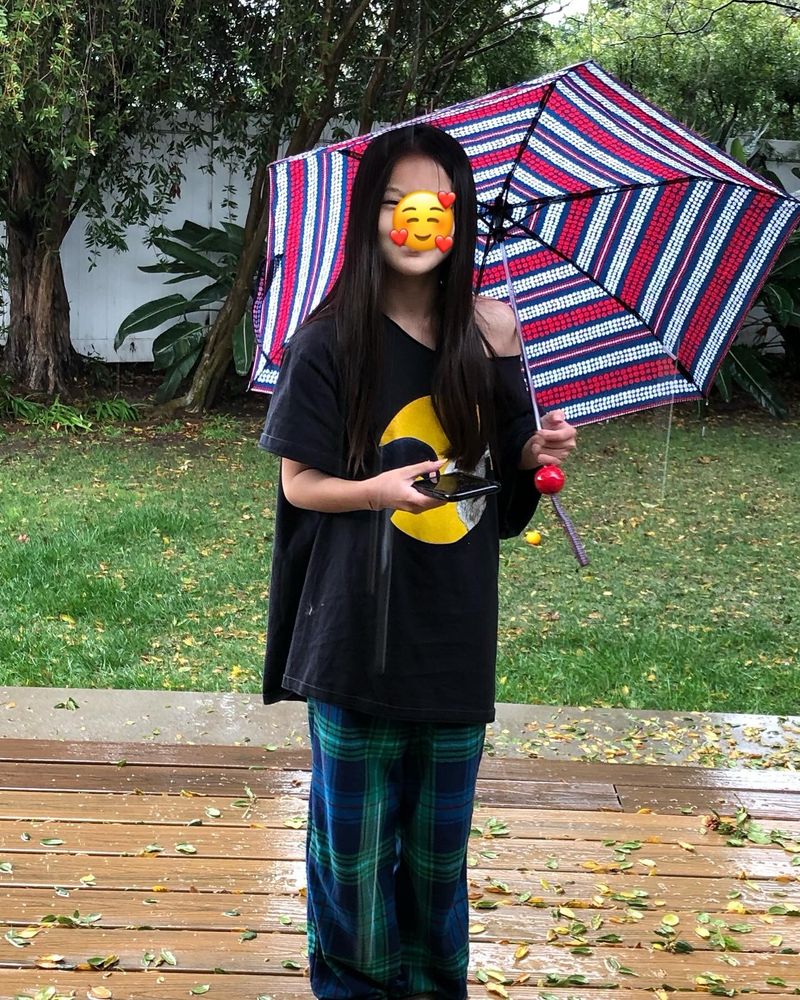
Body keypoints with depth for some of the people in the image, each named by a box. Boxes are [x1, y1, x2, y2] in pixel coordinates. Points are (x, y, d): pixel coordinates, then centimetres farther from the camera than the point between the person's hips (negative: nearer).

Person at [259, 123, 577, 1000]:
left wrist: (539, 451, -10)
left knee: (440, 826, 13)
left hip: (456, 624, 3)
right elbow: (299, 481, -5)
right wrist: (380, 489, -23)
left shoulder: (489, 332, 1)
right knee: (357, 824, 7)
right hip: (359, 625, -3)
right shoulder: (331, 339, -8)